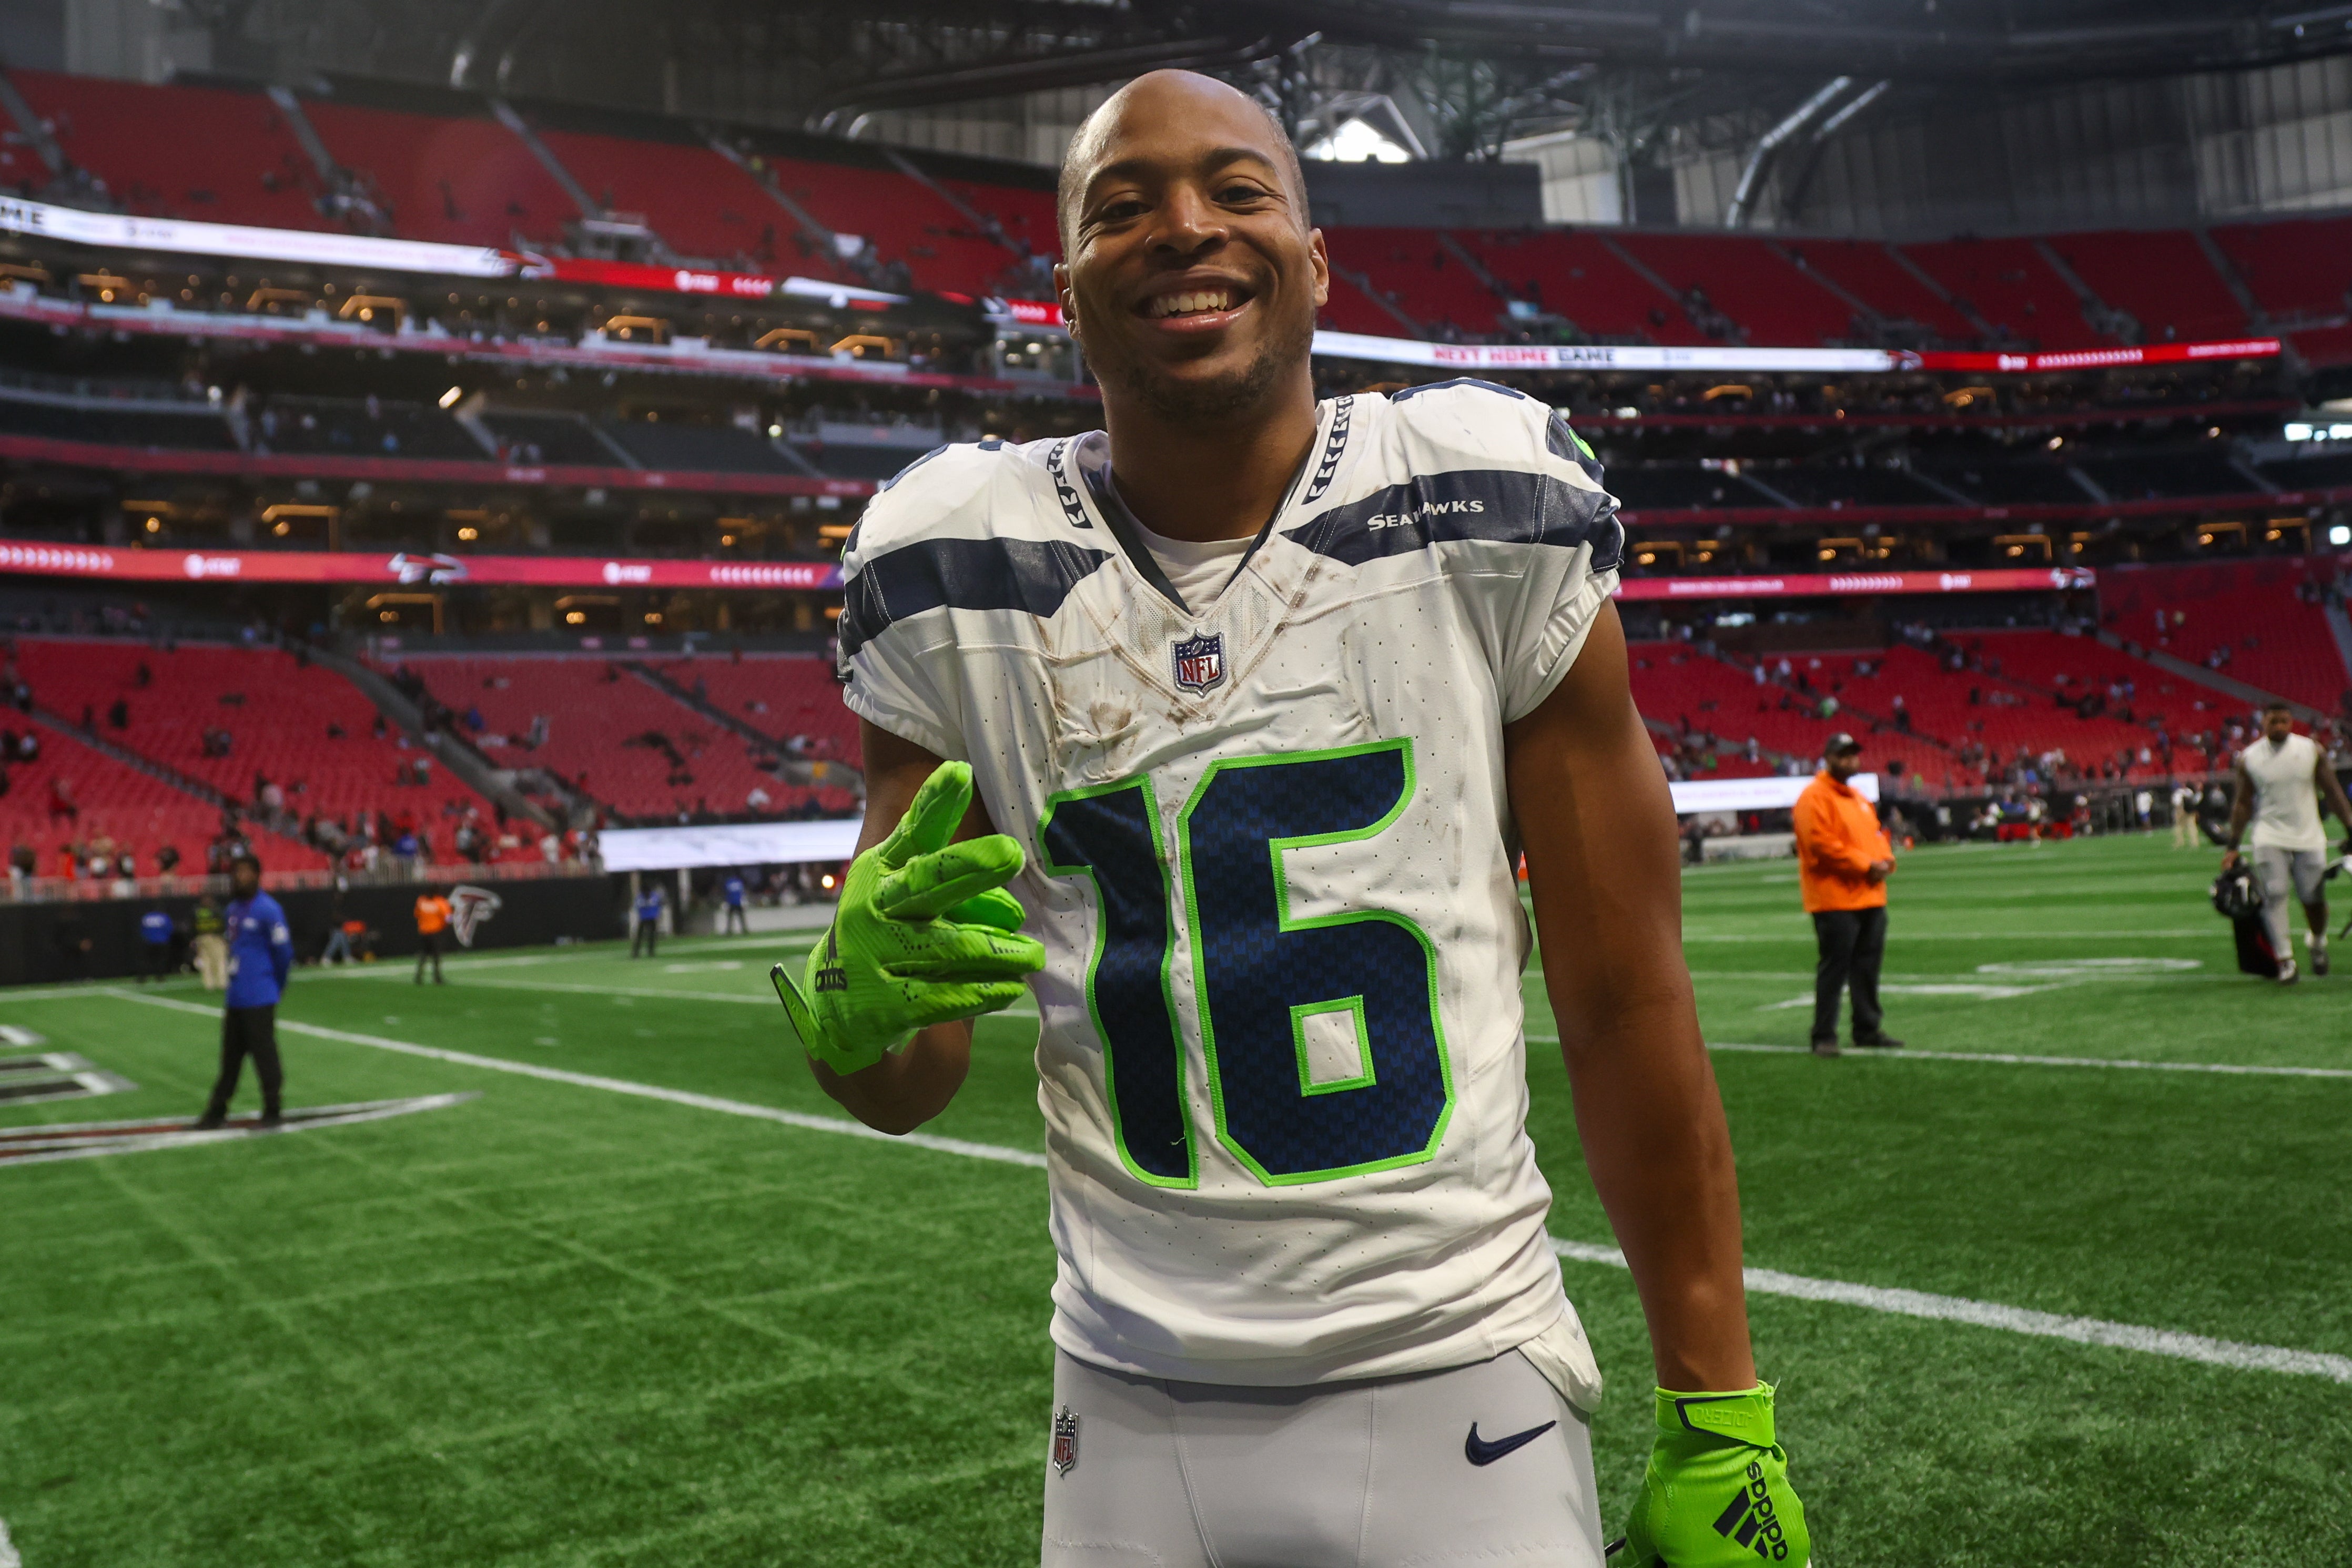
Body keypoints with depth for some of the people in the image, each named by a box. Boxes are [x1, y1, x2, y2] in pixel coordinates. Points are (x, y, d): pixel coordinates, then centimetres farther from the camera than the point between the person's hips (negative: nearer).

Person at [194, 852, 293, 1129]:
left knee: (264, 1055, -1)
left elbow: (284, 952, -11)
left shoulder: (268, 910, -13)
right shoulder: (232, 909, 11)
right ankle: (217, 1111, 24)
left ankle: (272, 1113, 8)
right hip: (234, 999, 8)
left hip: (259, 1001, -8)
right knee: (230, 1057, 15)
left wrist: (276, 988, -1)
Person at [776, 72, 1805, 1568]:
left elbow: (1628, 1003, -3)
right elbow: (907, 1086, 3)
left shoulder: (1491, 519, -7)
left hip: (1459, 1387, -1)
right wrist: (858, 999, -20)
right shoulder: (959, 581, -4)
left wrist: (1718, 1420, -1)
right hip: (1132, 1411, 2)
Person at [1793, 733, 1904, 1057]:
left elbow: (1876, 834, 23)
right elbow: (1822, 843, -19)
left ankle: (1868, 1030, 22)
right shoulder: (1815, 797, -9)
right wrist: (1865, 865, -18)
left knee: (1867, 966, 13)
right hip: (1835, 899, -9)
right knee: (1834, 967, -7)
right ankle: (1824, 1037, -2)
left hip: (1870, 898, 9)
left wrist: (1885, 859, 1)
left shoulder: (1857, 796, 20)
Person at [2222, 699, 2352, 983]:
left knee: (2313, 898, 3)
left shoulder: (2312, 751, -2)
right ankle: (2285, 960, -9)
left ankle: (2318, 943, 33)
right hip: (2270, 838, -1)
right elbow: (2243, 803, 5)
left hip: (2309, 837, 1)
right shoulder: (2248, 758, -2)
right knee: (2274, 895, -13)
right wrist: (2233, 847, 3)